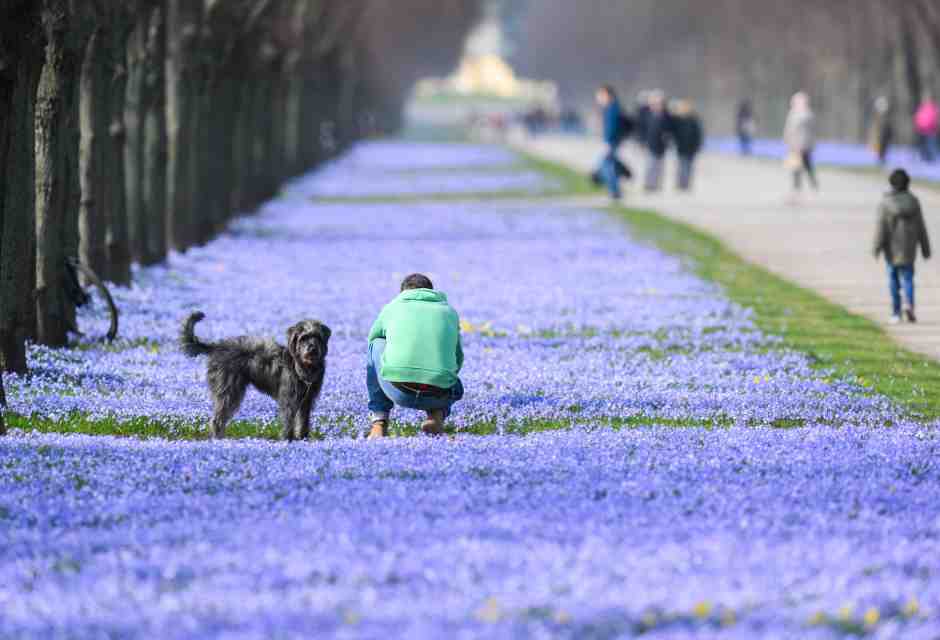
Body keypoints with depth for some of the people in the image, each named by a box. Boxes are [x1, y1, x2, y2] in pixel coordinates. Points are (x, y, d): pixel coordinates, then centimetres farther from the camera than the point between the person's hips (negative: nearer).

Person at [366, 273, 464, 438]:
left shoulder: (392, 307, 20)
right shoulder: (449, 312, 23)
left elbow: (373, 339, 39)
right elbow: (458, 358, 36)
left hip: (399, 391, -2)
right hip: (438, 395, 2)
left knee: (376, 344, 29)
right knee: (454, 386, 40)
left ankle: (379, 422, 22)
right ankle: (437, 413, 6)